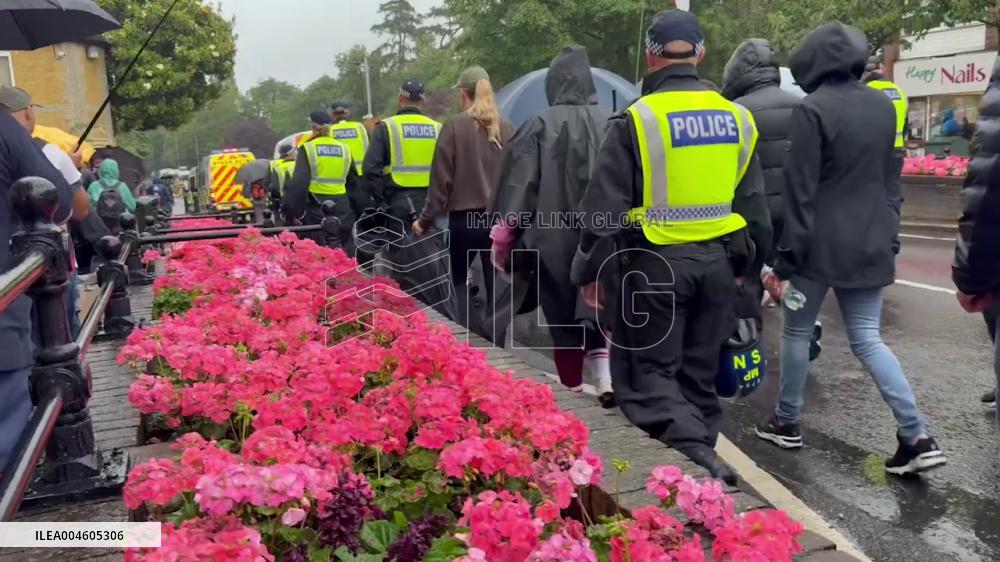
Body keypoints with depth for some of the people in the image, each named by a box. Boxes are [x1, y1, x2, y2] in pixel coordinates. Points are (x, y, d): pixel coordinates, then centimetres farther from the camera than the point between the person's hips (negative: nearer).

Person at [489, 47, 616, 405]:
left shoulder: (541, 126, -9)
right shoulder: (611, 123, -1)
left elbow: (518, 186, -9)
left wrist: (502, 238, -3)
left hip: (554, 237, -3)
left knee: (563, 313, 11)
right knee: (593, 305, 16)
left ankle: (573, 387, 19)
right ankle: (605, 375, 1)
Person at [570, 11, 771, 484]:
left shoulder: (637, 119, -11)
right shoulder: (735, 117, 6)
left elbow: (603, 206, -10)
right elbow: (753, 203, 14)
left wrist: (590, 271, 0)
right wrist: (743, 262, 24)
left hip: (656, 262, -5)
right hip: (717, 261, 5)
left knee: (649, 369, 6)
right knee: (700, 371, 17)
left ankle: (696, 454, -11)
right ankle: (701, 454, 27)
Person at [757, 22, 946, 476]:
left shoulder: (813, 109, -13)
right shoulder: (884, 105, 9)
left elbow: (800, 190, -15)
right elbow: (887, 177, 17)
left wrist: (786, 257, -12)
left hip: (820, 244, -6)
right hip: (869, 244, 6)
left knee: (797, 332, 11)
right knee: (867, 339, 10)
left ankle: (786, 422, 23)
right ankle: (917, 437, 2)